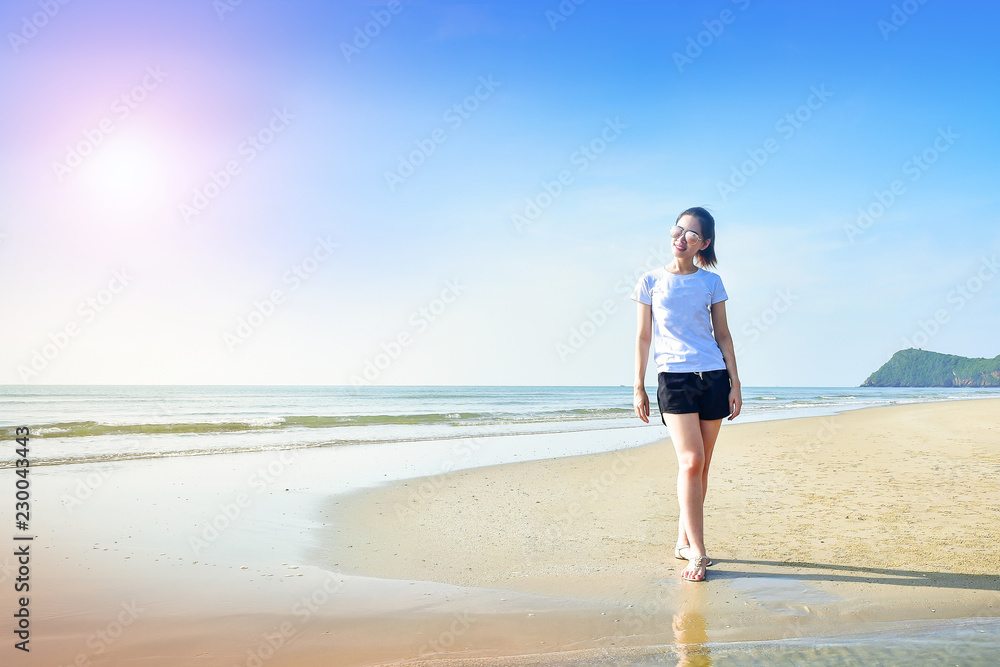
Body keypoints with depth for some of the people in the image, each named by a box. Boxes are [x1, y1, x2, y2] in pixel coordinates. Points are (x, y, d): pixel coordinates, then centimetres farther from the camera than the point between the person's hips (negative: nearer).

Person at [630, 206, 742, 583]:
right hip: (673, 378, -2)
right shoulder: (651, 281, 5)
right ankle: (697, 553, -8)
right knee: (691, 461, -14)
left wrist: (734, 383, 4)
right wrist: (638, 386, 4)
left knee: (700, 465, 6)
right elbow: (643, 337, 7)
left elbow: (723, 335, 11)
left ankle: (684, 540, 20)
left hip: (712, 377, 3)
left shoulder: (711, 283, 9)